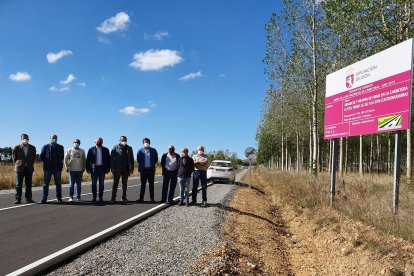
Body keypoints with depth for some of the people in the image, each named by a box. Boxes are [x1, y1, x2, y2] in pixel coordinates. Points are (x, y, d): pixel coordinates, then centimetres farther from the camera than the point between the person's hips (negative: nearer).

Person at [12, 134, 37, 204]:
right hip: (20, 168, -2)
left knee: (28, 184, 5)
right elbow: (14, 157, 9)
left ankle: (28, 198, 11)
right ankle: (18, 199, 6)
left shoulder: (32, 148, 7)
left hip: (29, 168, 2)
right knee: (19, 184, 1)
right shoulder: (17, 147, 1)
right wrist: (17, 164, 4)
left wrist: (31, 164, 8)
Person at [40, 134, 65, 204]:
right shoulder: (45, 147, 6)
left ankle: (59, 198, 8)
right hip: (47, 168, 0)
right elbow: (41, 156, 6)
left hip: (57, 168, 0)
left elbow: (62, 157, 9)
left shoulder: (60, 147, 8)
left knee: (58, 184, 3)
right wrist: (46, 162, 4)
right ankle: (44, 198, 8)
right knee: (46, 183, 2)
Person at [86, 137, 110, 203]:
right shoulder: (91, 149, 5)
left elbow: (108, 160, 6)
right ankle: (94, 197, 10)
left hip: (102, 168, 1)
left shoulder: (106, 150, 7)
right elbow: (88, 160, 3)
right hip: (94, 168, 0)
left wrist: (108, 168, -1)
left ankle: (101, 197, 9)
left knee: (101, 184, 3)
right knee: (94, 184, 3)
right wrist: (88, 168, -4)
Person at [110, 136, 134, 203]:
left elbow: (131, 159, 9)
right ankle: (113, 197, 4)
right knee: (115, 183, 0)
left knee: (124, 184, 7)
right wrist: (112, 167, -10)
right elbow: (112, 158, -2)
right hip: (117, 169, -2)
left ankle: (124, 198, 13)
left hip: (126, 169, 3)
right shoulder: (115, 147, 2)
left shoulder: (129, 148, 9)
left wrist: (132, 168, 2)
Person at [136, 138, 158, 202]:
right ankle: (141, 198, 10)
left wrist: (152, 164, 4)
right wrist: (141, 166, 5)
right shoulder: (140, 151, 3)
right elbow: (138, 160, 8)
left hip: (151, 169, 0)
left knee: (151, 184, 4)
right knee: (143, 184, 5)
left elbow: (156, 159, 9)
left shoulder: (153, 150, 4)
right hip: (143, 170, 0)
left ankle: (152, 198, 9)